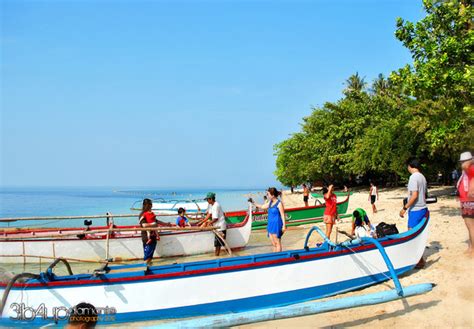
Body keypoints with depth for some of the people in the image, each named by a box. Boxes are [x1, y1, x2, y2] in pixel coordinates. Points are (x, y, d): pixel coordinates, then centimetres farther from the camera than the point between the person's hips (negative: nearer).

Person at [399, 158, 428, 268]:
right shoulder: (422, 177, 12)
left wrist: (405, 208, -17)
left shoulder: (413, 177, -16)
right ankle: (420, 258, 23)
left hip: (415, 210, -9)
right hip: (423, 209, 9)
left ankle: (419, 261, -1)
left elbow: (414, 195, -22)